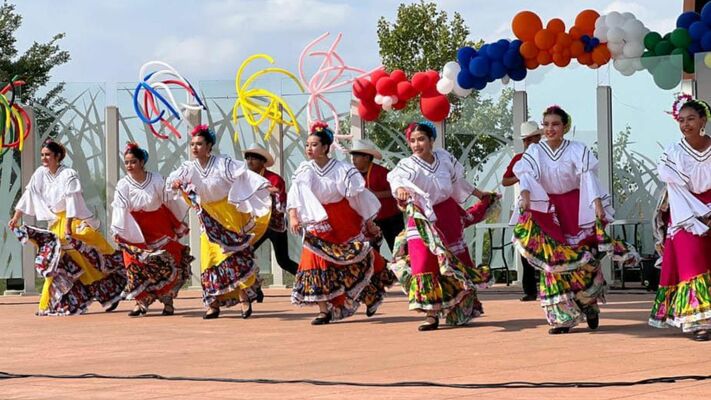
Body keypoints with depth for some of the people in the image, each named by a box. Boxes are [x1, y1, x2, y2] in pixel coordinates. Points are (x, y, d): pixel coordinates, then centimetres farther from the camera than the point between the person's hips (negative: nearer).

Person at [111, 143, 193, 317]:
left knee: (166, 264, -1)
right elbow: (120, 209, -12)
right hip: (136, 231, 0)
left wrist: (179, 224, 11)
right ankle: (141, 302, -2)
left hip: (160, 228, 0)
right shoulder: (123, 185, -6)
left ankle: (168, 301, 12)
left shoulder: (157, 180, -5)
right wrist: (118, 231, -21)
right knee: (136, 265, -8)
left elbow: (170, 202, 4)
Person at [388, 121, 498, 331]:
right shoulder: (408, 165, -17)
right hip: (423, 219, -4)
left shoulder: (444, 157, -3)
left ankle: (462, 310, 35)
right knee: (424, 263, -18)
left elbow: (458, 180, 14)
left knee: (456, 262, 14)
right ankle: (432, 314, -12)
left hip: (449, 215, 4)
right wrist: (399, 188, -63)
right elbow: (396, 177, -40)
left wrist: (479, 194, 27)